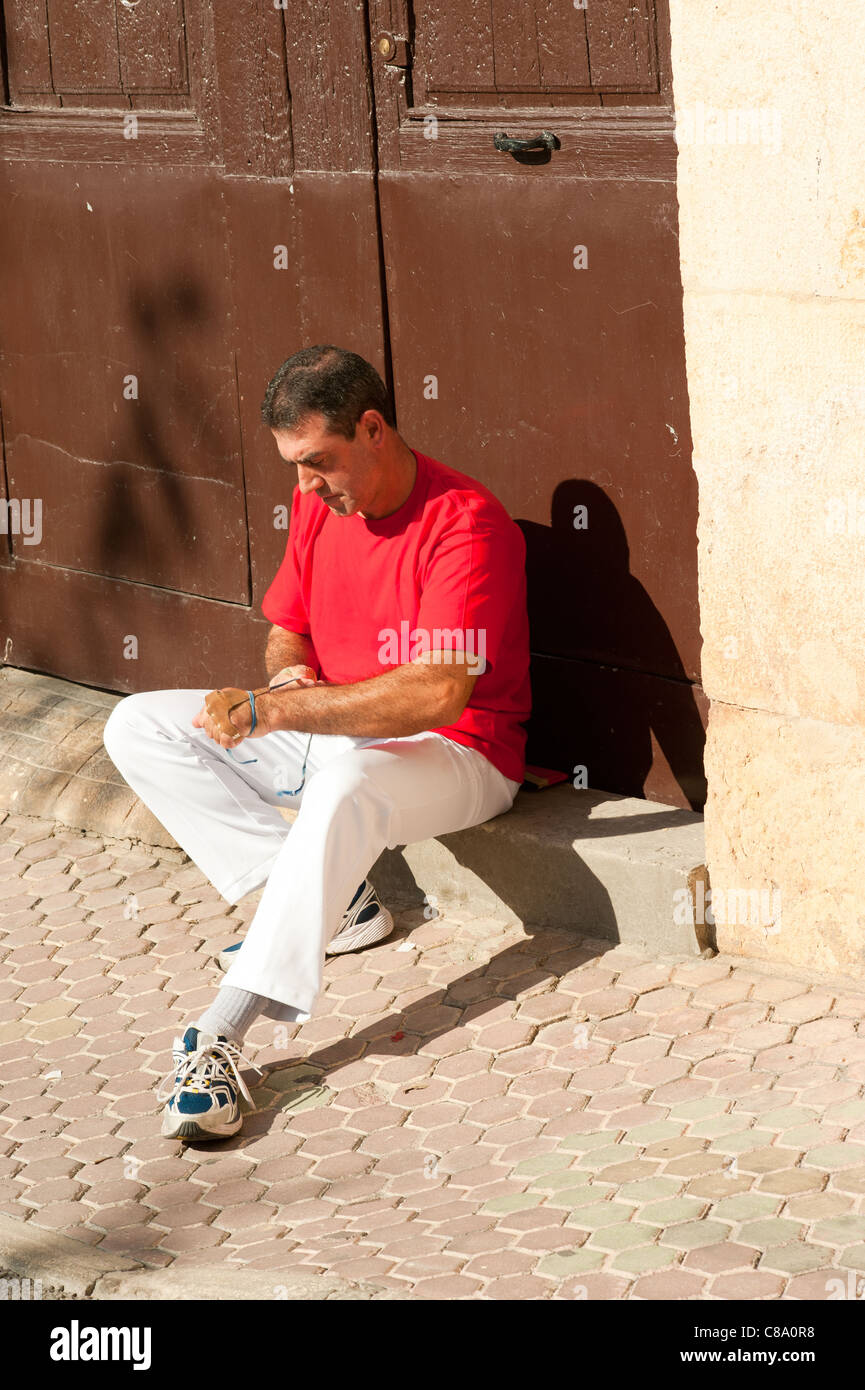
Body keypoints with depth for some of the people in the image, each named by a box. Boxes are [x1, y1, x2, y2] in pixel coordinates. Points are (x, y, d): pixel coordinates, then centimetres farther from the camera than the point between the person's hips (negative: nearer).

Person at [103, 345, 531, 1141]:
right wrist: (287, 672, -9)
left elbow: (439, 693, -31)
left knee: (346, 787, -43)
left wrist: (279, 710, -33)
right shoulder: (318, 506, 4)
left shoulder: (467, 523, -21)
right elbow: (286, 629, 18)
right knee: (139, 728, -3)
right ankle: (331, 901, -11)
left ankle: (219, 1042, -47)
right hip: (334, 736, 9)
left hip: (455, 753, -8)